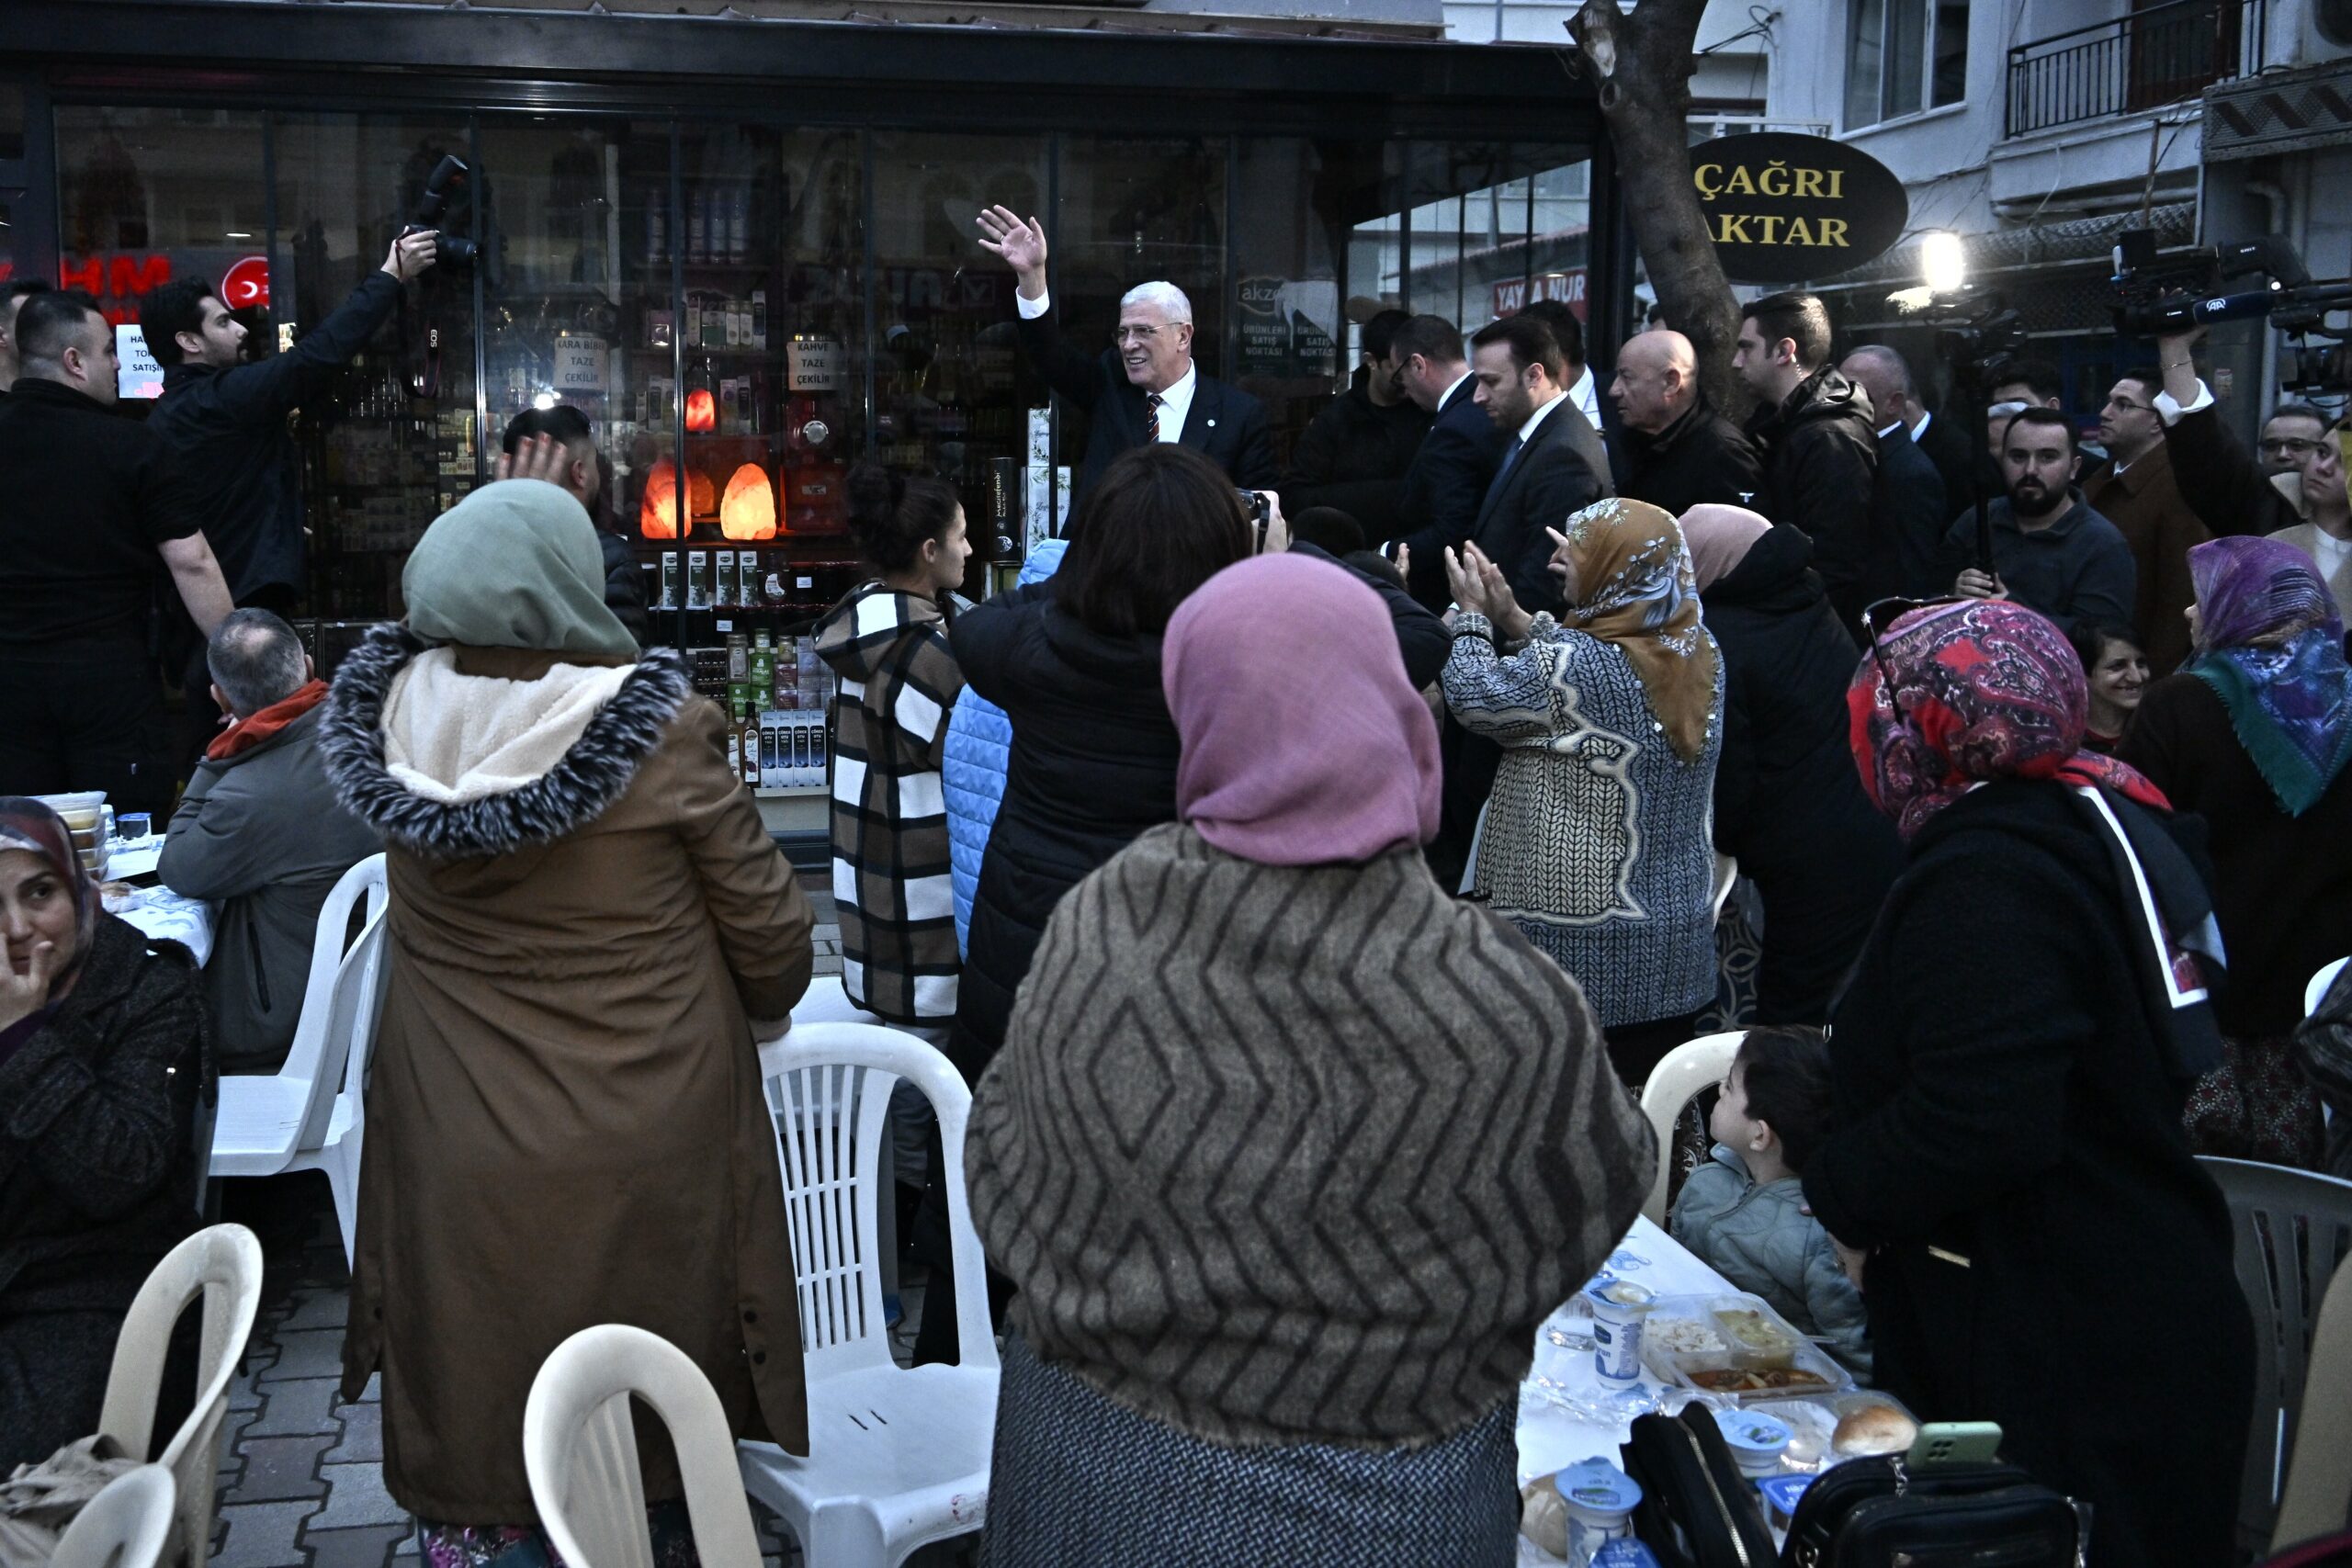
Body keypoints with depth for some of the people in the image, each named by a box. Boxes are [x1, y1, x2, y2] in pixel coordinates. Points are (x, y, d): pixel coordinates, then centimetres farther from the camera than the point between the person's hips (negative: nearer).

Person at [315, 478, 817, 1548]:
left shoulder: (399, 726, -12)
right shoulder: (663, 733, -20)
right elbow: (773, 940, -10)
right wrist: (757, 1009, 13)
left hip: (458, 1164, 3)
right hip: (642, 1158, -2)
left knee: (477, 1421, 20)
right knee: (647, 1421, 17)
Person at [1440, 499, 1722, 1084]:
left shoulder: (1572, 665, -21)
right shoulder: (1700, 654, 1)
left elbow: (1473, 697, -5)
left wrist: (1473, 616, 11)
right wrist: (1513, 617, 11)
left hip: (1578, 944, -7)